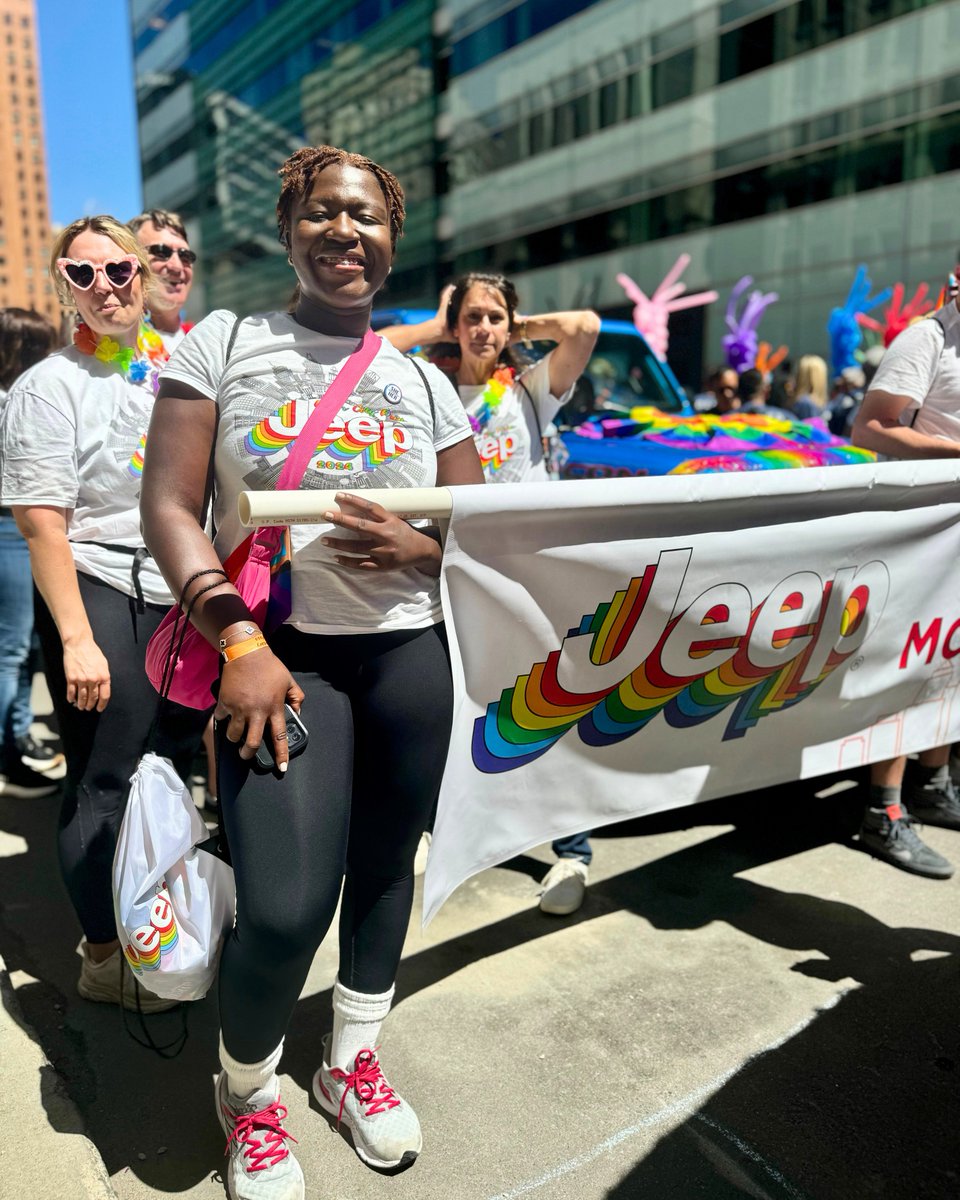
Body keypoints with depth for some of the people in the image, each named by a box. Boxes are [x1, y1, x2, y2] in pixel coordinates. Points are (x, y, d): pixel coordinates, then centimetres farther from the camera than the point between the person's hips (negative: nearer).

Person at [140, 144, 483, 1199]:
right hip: (278, 652, -3)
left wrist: (415, 548, -11)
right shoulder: (221, 343, 4)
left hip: (407, 650, 4)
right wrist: (238, 644, -15)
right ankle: (245, 1092, 22)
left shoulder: (423, 382, 12)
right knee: (283, 907, -12)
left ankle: (352, 1062, 39)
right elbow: (168, 505, -4)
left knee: (384, 864, 12)